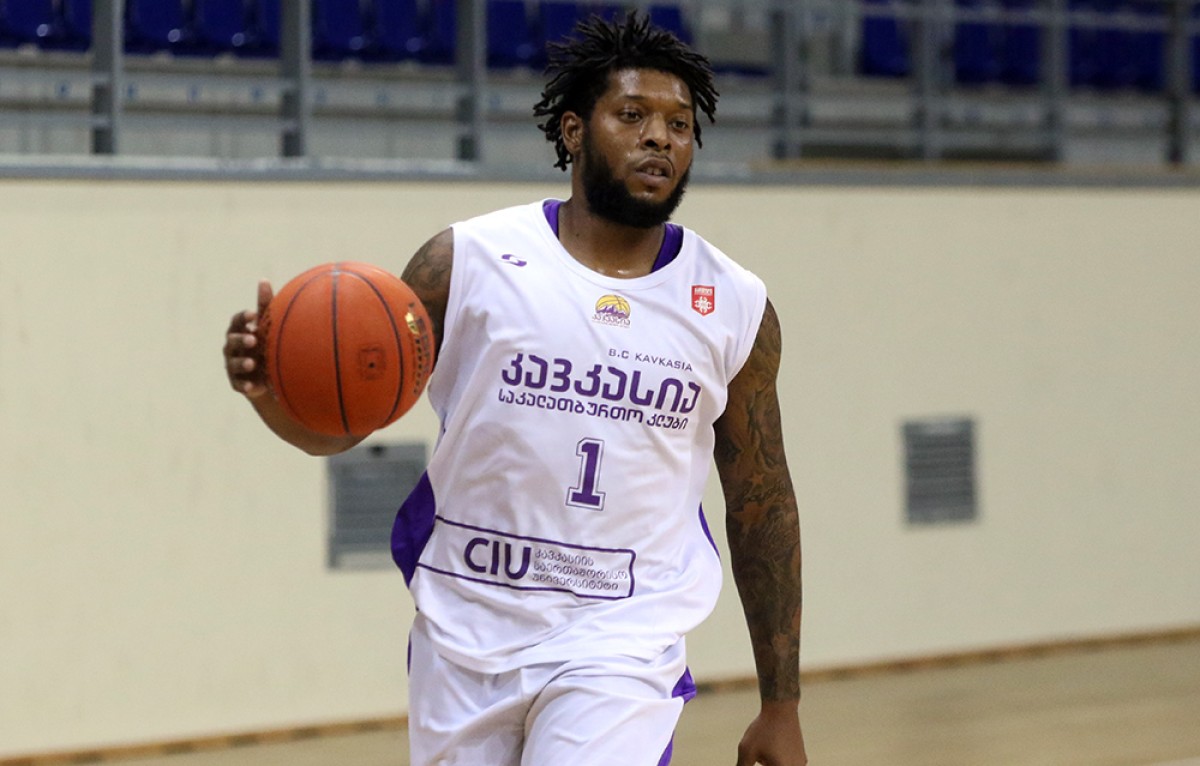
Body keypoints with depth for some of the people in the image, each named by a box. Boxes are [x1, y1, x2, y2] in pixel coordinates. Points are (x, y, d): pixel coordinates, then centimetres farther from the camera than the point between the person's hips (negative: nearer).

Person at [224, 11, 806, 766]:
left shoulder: (734, 308, 1)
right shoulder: (466, 263, -3)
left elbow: (761, 507, 9)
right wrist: (273, 387, -26)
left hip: (618, 644, -1)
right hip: (466, 636, 1)